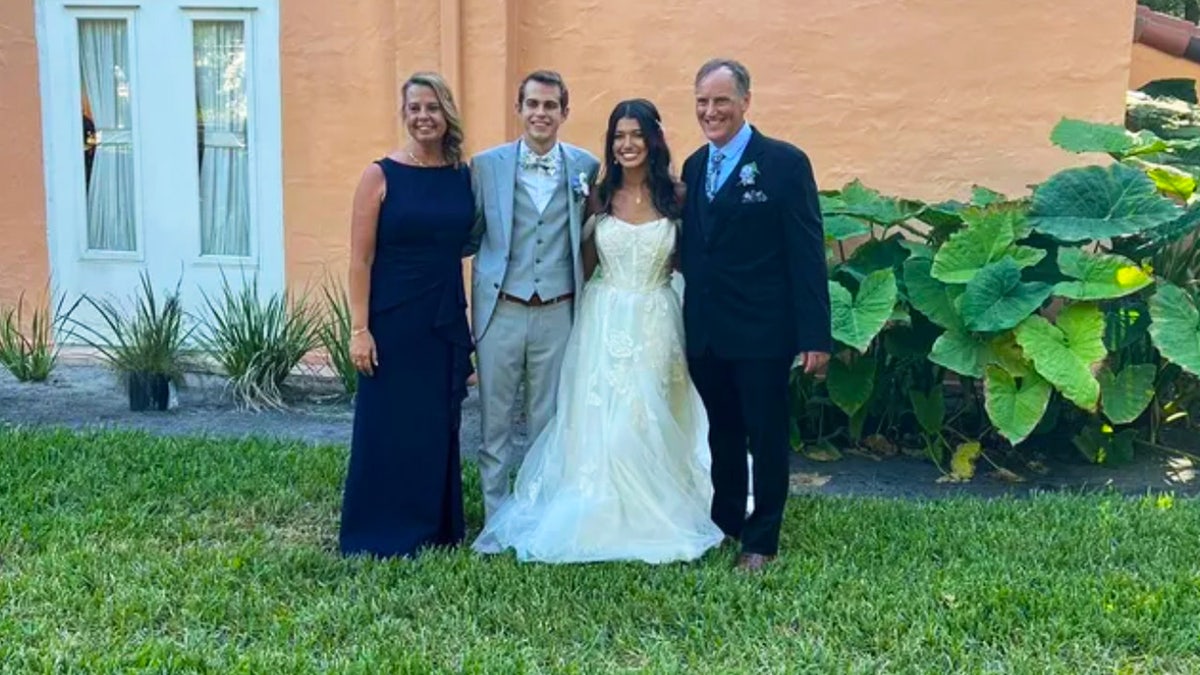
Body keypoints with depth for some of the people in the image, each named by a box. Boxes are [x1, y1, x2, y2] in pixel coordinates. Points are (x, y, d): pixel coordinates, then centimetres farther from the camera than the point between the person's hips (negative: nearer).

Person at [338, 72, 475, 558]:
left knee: (439, 427, 12)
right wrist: (359, 329, -13)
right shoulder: (381, 176, -5)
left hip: (446, 322, 4)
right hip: (392, 322, -4)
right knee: (387, 427, 4)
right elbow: (361, 259, -8)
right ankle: (381, 535, 19)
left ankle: (437, 529, 26)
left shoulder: (464, 176, 5)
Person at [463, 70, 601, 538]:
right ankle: (497, 521, 19)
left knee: (550, 424, 10)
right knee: (496, 421, 7)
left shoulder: (586, 167, 4)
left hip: (558, 313, 1)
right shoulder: (486, 165, 1)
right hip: (501, 311, 0)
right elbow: (470, 236, 8)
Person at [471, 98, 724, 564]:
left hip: (656, 321, -1)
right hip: (605, 320, 1)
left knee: (652, 421, 3)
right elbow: (583, 262, 9)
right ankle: (604, 520, 17)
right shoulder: (599, 196, 3)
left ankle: (654, 518, 19)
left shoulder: (675, 195, 0)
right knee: (601, 423, 2)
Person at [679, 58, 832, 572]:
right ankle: (724, 525, 34)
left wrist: (815, 335, -15)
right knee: (722, 434, 18)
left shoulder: (785, 163, -9)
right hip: (704, 332, 6)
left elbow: (808, 254, -12)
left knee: (766, 437, 7)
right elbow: (692, 249, 12)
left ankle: (762, 541, 22)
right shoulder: (694, 166, 10)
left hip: (761, 332, -5)